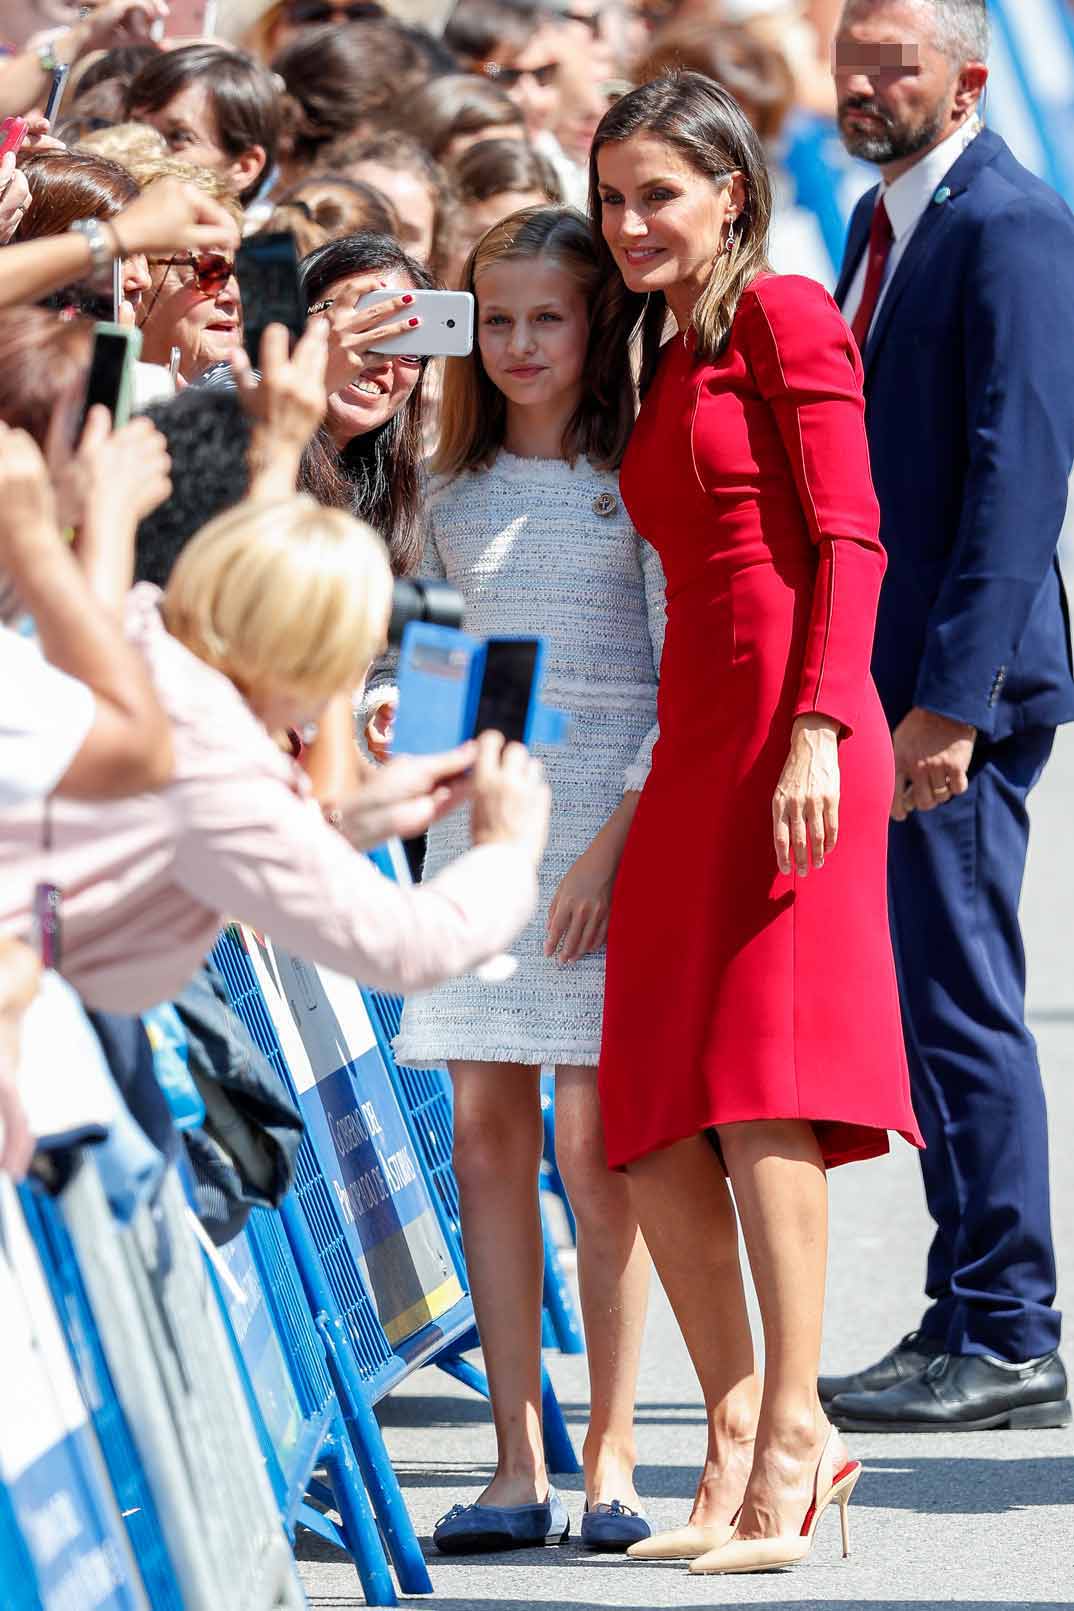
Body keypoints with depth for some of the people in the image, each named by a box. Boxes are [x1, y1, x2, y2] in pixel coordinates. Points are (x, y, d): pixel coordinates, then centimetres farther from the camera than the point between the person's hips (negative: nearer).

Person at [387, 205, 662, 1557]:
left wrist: (618, 836, -13)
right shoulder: (456, 493, 13)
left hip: (610, 823, -5)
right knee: (487, 1136, 1)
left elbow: (683, 674, -6)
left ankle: (609, 1458, 2)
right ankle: (517, 1466, 4)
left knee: (596, 1146, -6)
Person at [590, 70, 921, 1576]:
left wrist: (817, 729, -19)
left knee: (758, 1077, -13)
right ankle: (743, 1435, 8)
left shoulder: (786, 317, -1)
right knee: (651, 1118, 2)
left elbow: (847, 537, -10)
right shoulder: (666, 361, 22)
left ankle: (790, 1446, -12)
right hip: (693, 733, 8)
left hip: (790, 726, -8)